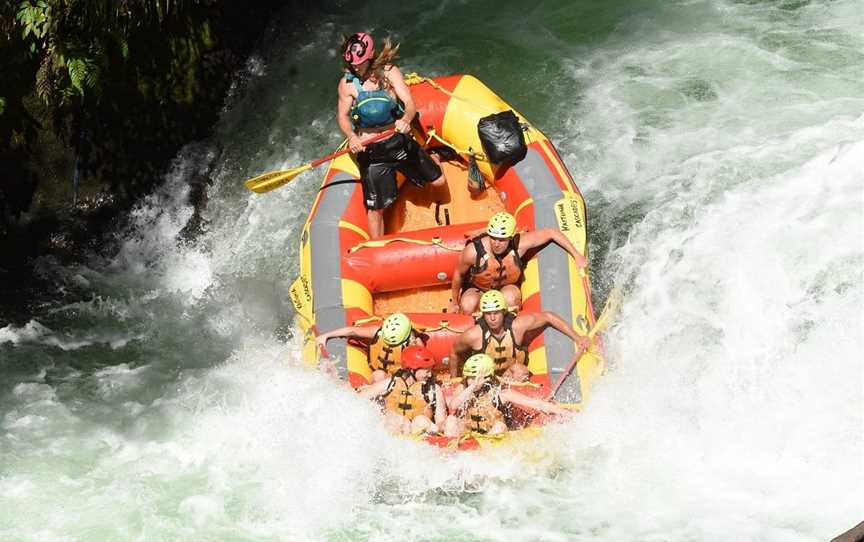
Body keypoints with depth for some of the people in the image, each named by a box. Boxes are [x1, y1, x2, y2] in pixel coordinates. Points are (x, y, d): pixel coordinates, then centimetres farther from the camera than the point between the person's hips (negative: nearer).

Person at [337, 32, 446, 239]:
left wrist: (406, 119, -41)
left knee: (438, 181, 14)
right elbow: (343, 116, -8)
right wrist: (351, 136, -30)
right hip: (370, 148, -1)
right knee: (375, 207, -1)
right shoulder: (347, 83, -9)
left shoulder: (389, 72, -10)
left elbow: (410, 103, -17)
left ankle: (430, 159, 51)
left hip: (399, 140, 1)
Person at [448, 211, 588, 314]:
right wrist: (454, 303, 4)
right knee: (469, 305, -36)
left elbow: (551, 233, -13)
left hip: (507, 287, 1)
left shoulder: (519, 245, -26)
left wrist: (576, 255, -10)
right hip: (477, 289, -1)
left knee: (511, 298, -36)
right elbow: (459, 274, -9)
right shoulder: (473, 251, -29)